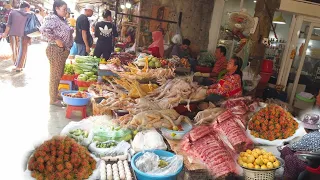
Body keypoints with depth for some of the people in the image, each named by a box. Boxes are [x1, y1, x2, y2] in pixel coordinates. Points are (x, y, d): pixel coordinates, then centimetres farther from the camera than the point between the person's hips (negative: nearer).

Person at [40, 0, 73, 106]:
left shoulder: (62, 20, 15)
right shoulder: (53, 19, -14)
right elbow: (44, 29, -30)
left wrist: (71, 30, 8)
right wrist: (56, 40, -25)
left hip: (63, 51, 10)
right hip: (55, 50, -10)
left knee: (60, 74, 18)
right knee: (55, 75, -2)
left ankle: (57, 94, 31)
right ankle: (53, 99, 8)